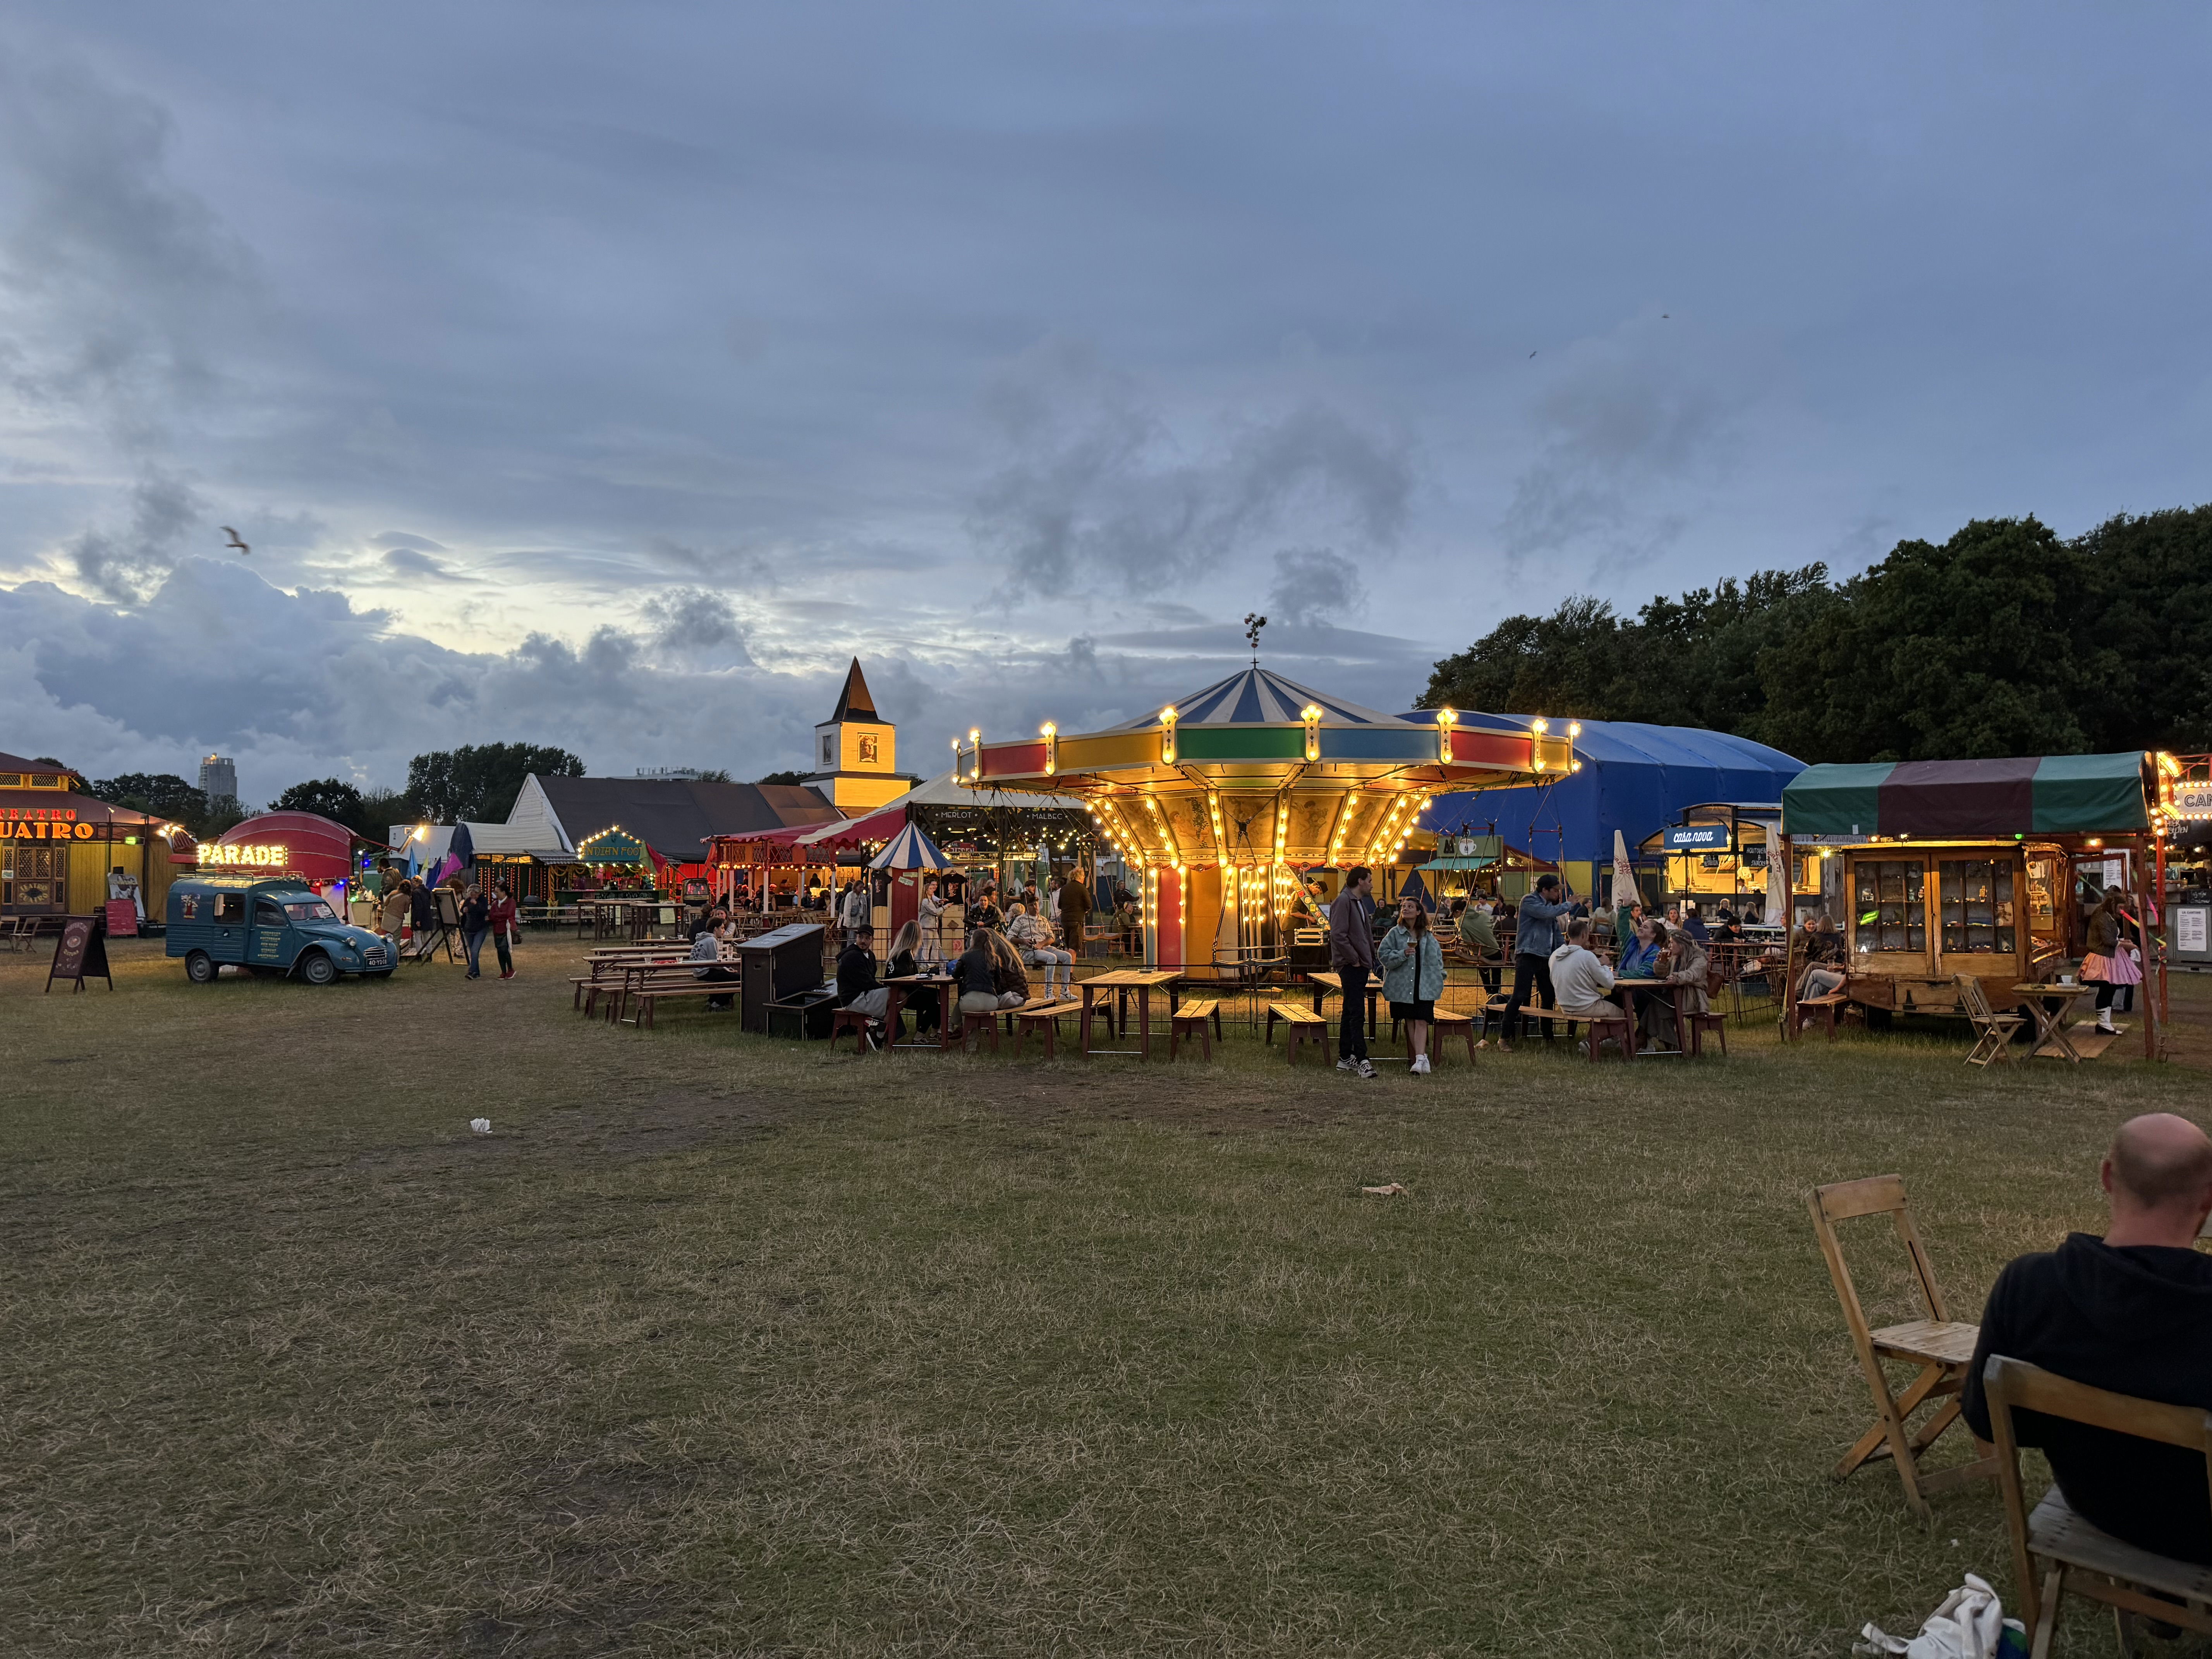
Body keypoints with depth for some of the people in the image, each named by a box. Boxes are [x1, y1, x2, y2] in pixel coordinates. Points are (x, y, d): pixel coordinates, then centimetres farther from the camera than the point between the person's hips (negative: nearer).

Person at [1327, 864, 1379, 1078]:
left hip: (1360, 966, 10)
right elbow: (1338, 934, -21)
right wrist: (1354, 959, -17)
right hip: (1351, 965, -10)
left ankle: (1345, 1058, 19)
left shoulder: (1361, 903, 19)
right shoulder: (1344, 901, -12)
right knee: (1357, 1014, -11)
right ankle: (1360, 1060, -11)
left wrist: (1370, 960, 15)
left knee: (1351, 1013, 13)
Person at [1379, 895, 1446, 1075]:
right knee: (1410, 1023, 2)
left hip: (1425, 986, 0)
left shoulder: (1428, 935, 10)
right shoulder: (1395, 934, 4)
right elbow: (1383, 955, -2)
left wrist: (1439, 979, 8)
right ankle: (1423, 1059, 9)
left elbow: (1437, 958, 17)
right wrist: (1402, 954, -16)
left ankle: (1419, 1060, -19)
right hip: (1403, 985, 0)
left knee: (1422, 1022, -11)